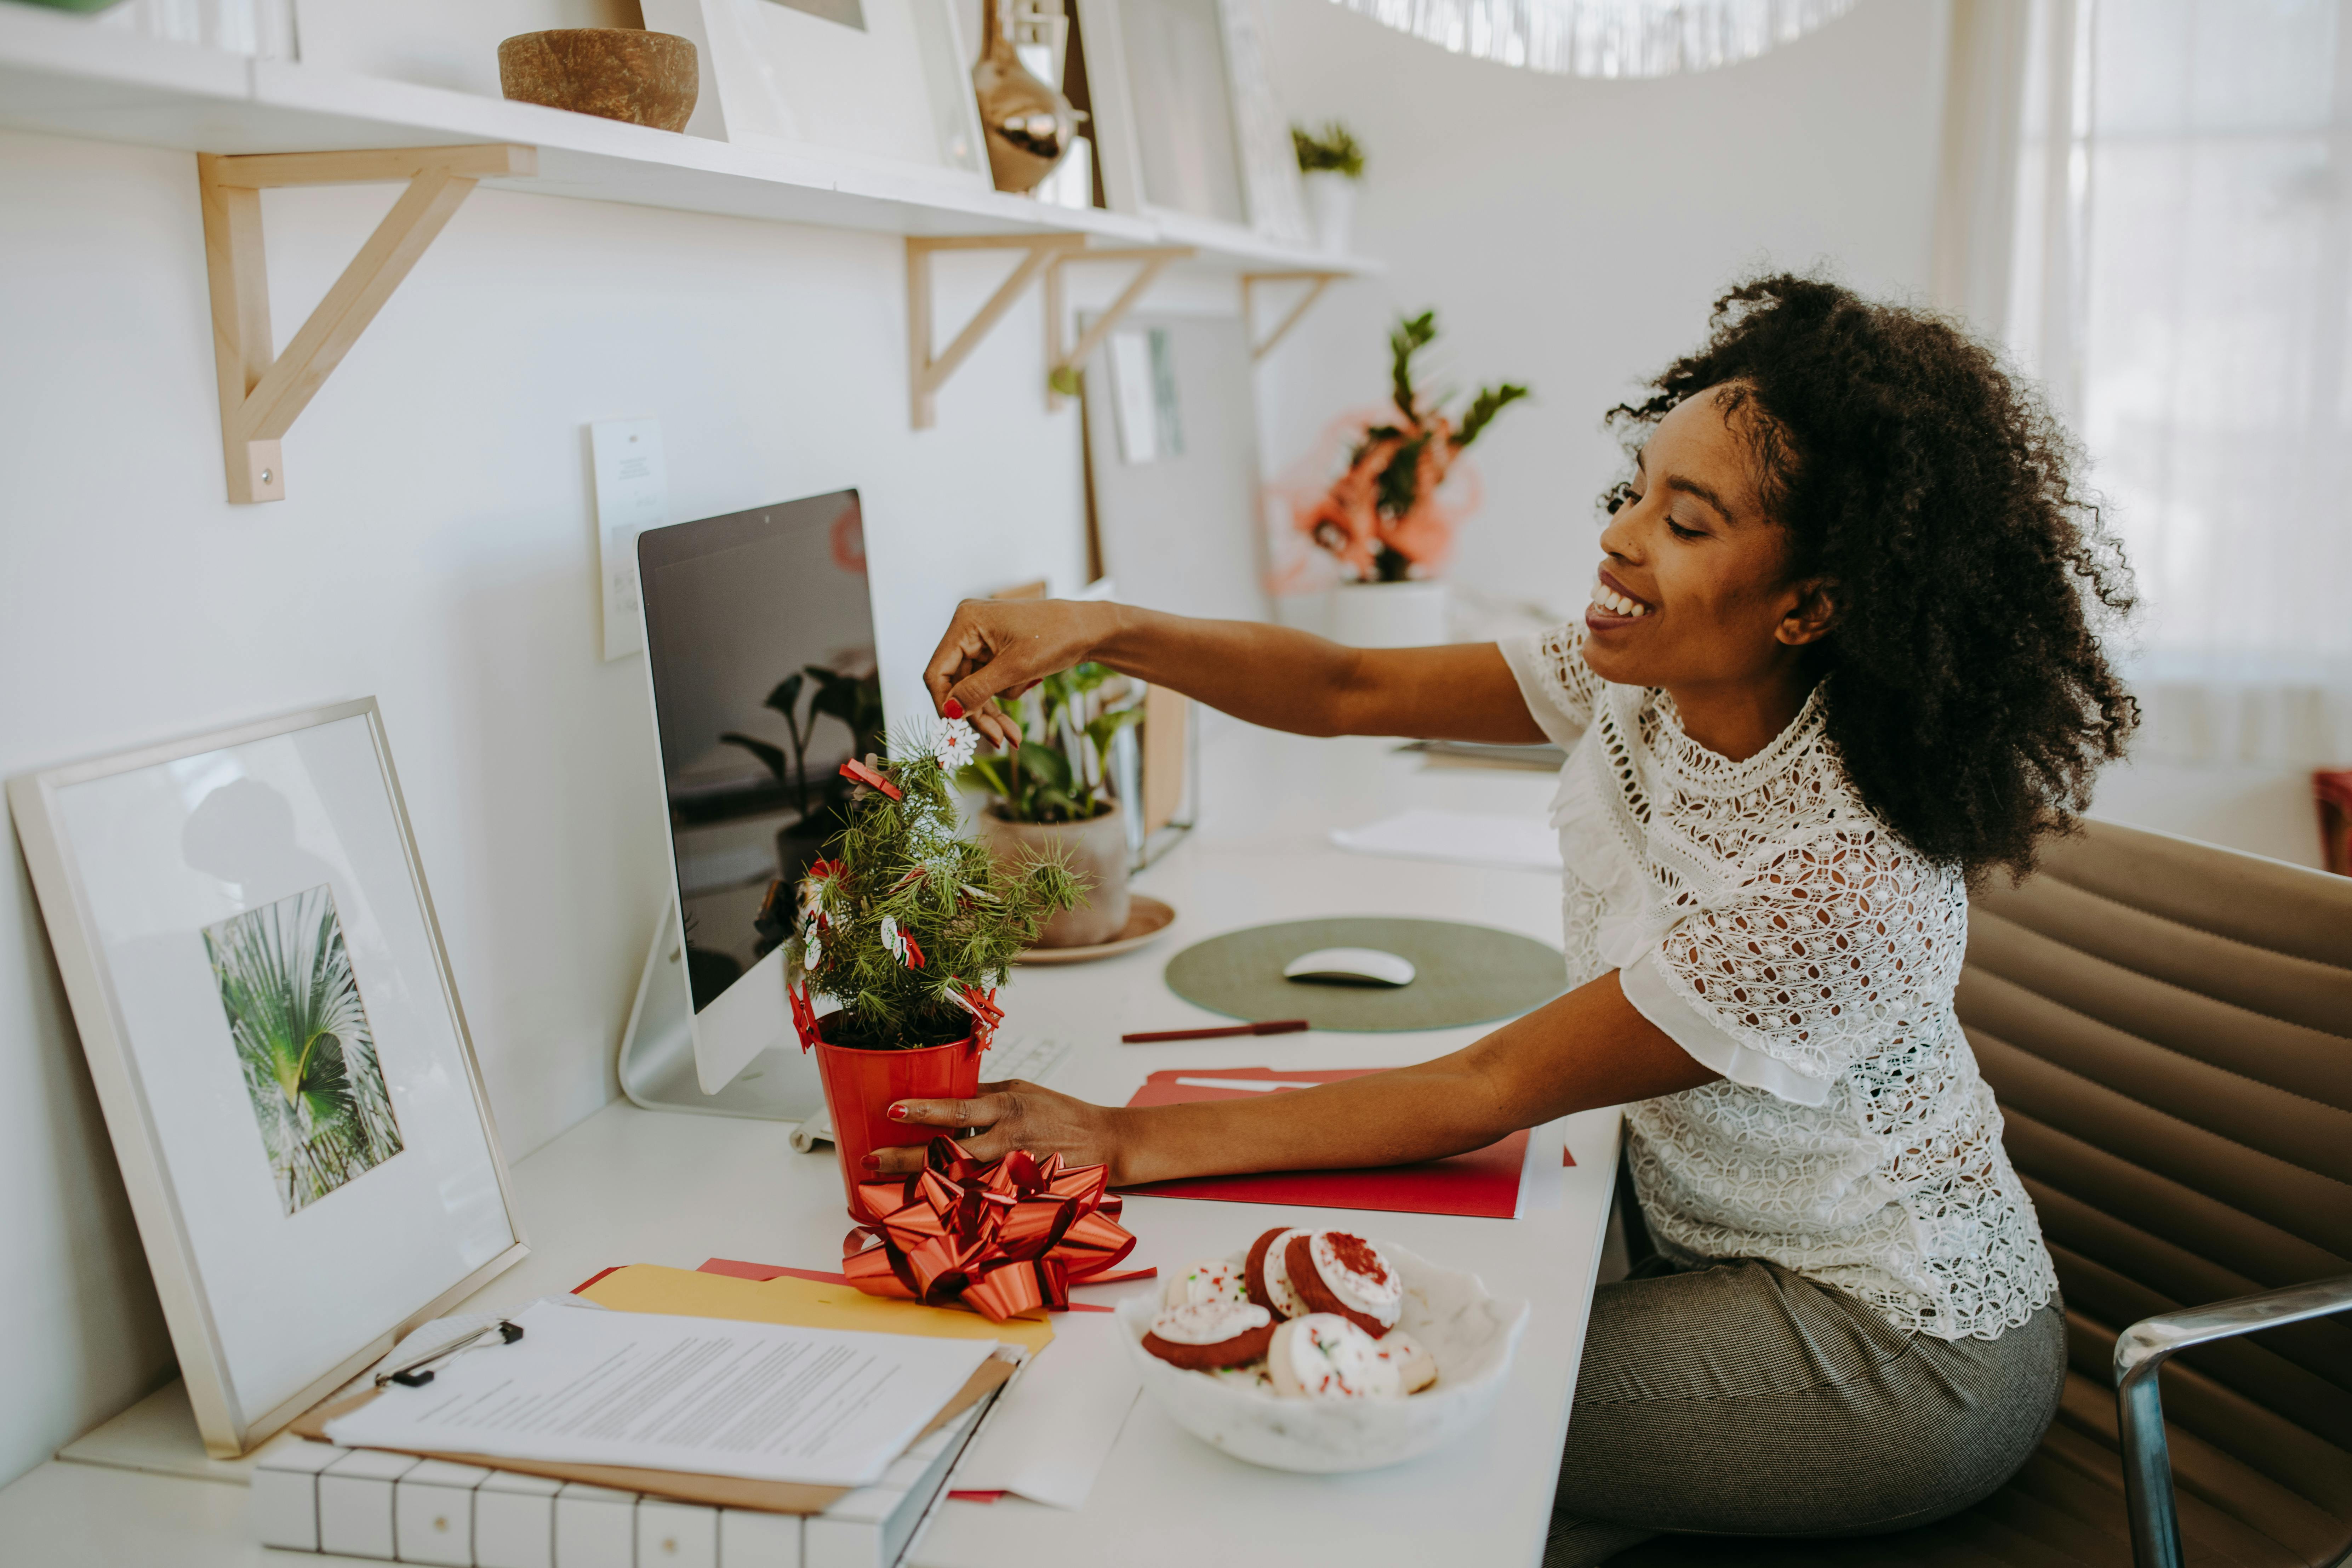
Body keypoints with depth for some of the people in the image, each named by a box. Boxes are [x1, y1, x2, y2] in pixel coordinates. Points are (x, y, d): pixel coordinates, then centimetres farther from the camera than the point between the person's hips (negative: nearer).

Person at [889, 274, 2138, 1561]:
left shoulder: (1846, 885, -33)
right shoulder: (1642, 682, -11)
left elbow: (1484, 1092, -27)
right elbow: (1356, 693, -5)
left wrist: (1128, 1142, -25)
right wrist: (1100, 628, -21)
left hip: (1893, 1348, -6)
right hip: (1719, 1236, 7)